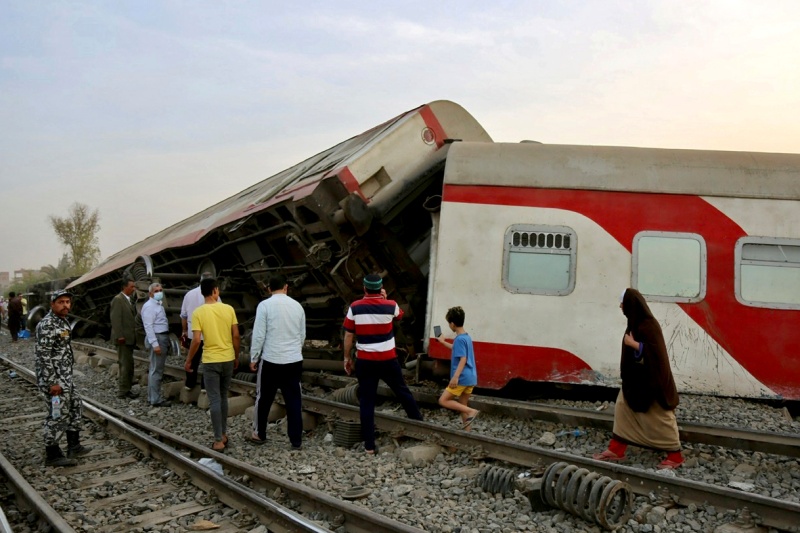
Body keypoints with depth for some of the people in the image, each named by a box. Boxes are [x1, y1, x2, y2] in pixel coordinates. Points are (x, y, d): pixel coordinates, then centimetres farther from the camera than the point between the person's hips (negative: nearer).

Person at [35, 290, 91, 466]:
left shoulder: (63, 321, 11)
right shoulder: (47, 324, -19)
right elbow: (43, 356, -23)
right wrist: (52, 383, -23)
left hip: (65, 378, 10)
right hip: (54, 379, -10)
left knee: (75, 406, 18)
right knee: (57, 416, -1)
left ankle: (74, 447, 29)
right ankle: (52, 455, 12)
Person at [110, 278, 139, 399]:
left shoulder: (129, 300, 16)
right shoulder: (118, 299, -12)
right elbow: (115, 319, -17)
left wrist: (133, 336, 12)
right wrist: (120, 336, -21)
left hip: (129, 338, 9)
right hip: (123, 338, -9)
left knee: (126, 364, 15)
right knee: (126, 364, -8)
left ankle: (122, 388, 23)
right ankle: (124, 391, -2)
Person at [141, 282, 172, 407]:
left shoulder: (158, 305, 17)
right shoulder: (149, 306, -14)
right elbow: (148, 326, -20)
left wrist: (165, 342, 17)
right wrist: (155, 344, -25)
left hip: (162, 338, 11)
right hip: (157, 338, -11)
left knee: (155, 369, 16)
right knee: (156, 370, -8)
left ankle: (152, 396, 25)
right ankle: (156, 400, -4)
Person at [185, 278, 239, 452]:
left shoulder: (198, 312, -10)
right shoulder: (229, 309, -3)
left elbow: (196, 340, -13)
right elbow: (236, 336, -1)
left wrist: (188, 360, 0)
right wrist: (236, 356, 13)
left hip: (210, 361, -3)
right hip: (228, 359, 3)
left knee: (215, 400, 0)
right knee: (223, 397, 18)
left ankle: (218, 441, 1)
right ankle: (224, 435, 25)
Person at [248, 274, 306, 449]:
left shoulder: (265, 305, -8)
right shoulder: (297, 306, 4)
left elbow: (258, 335, -9)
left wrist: (253, 358, 2)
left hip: (271, 360, -3)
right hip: (294, 360, 3)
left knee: (264, 398, 14)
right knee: (294, 400, 8)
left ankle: (259, 434, 27)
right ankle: (296, 440, 12)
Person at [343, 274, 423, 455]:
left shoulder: (355, 307, -6)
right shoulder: (390, 305, -6)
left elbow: (348, 336, -1)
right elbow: (400, 314, 19)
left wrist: (347, 357, 10)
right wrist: (385, 299, 24)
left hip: (365, 361, 0)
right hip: (387, 360, 0)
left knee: (366, 402, 5)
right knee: (402, 392, 18)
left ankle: (369, 445, 6)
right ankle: (419, 422, 34)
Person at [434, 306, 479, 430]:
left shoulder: (459, 339, -16)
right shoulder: (467, 336, 13)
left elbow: (463, 359, -23)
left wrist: (455, 377, -28)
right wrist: (443, 342, 44)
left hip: (462, 378, -9)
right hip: (470, 378, 9)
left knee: (443, 401, -2)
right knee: (462, 406, 15)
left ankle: (471, 411, -14)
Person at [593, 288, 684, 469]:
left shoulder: (649, 325, -21)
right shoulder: (636, 323, 8)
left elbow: (654, 351, -26)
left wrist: (632, 344, -21)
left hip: (649, 379, -10)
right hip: (635, 377, 10)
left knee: (659, 417, 0)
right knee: (622, 408, 10)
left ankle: (675, 455, 13)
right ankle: (617, 450, 16)